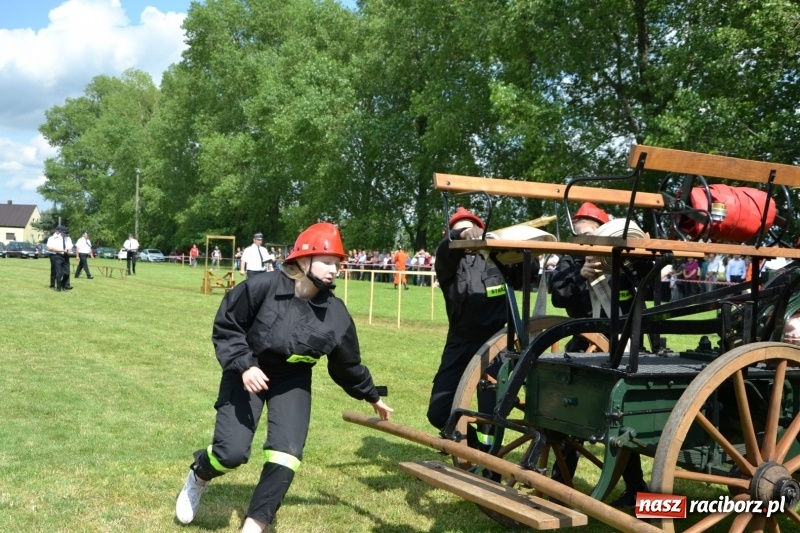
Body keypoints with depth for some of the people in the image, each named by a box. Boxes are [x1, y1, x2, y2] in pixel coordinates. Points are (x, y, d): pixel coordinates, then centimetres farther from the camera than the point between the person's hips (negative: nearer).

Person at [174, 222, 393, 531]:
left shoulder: (336, 313, -12)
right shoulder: (263, 287, -24)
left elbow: (348, 364, 4)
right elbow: (226, 326, -12)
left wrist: (372, 397, 14)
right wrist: (244, 365, -24)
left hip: (292, 381, 3)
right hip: (248, 371, -3)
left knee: (286, 456, -11)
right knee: (231, 452, -11)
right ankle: (198, 476, 27)